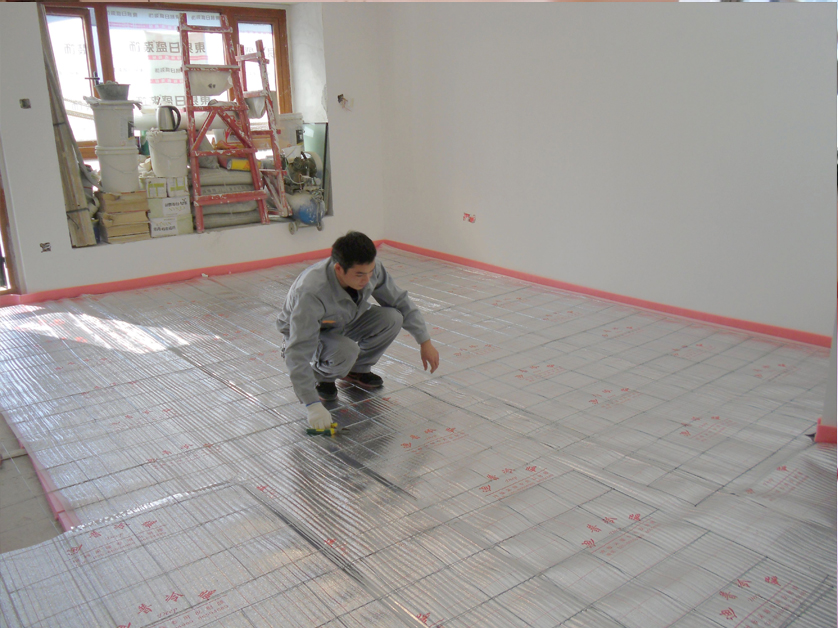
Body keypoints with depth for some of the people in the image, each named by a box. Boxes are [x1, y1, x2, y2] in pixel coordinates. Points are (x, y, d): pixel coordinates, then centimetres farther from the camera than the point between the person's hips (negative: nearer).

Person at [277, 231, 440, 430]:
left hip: (344, 324, 5)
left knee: (392, 318, -21)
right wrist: (313, 405, -47)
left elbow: (401, 302, -8)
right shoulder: (311, 292, -42)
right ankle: (320, 376, -1)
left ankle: (357, 370, 4)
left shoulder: (371, 269, -25)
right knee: (345, 351, -37)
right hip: (306, 333, -5)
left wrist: (425, 341, -9)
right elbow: (298, 353, -42)